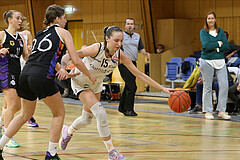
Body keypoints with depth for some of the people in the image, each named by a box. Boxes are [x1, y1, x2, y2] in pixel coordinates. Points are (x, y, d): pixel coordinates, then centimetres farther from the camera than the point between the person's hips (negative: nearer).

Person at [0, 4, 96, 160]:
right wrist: (90, 76, 16)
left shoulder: (40, 34, 26)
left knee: (26, 114, 24)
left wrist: (60, 69, 33)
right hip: (42, 77, -6)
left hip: (25, 74, 7)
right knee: (59, 113, 12)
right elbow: (76, 61, 4)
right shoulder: (63, 33, 7)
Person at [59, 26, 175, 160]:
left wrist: (162, 88, -23)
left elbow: (140, 75, -17)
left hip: (96, 84, 6)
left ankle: (68, 131, 49)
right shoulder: (97, 49, -35)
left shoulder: (121, 56, -22)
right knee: (100, 113, -21)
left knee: (87, 119, 16)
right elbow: (68, 56, -31)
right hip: (80, 82, -5)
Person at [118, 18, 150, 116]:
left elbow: (141, 48, 22)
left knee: (128, 86, 12)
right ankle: (129, 110, -7)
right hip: (123, 63, -7)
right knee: (132, 87, -13)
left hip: (133, 63, 7)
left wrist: (145, 53, 2)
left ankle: (122, 107, 25)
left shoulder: (137, 36, 16)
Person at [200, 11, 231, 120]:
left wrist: (214, 47, -10)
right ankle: (208, 112, 8)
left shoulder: (220, 31, 11)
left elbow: (226, 46, 2)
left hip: (220, 61, 3)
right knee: (207, 87, 0)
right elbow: (206, 46, -14)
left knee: (224, 85, -4)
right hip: (207, 61, -3)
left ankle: (222, 111, 5)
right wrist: (219, 43, -5)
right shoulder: (203, 32, 1)